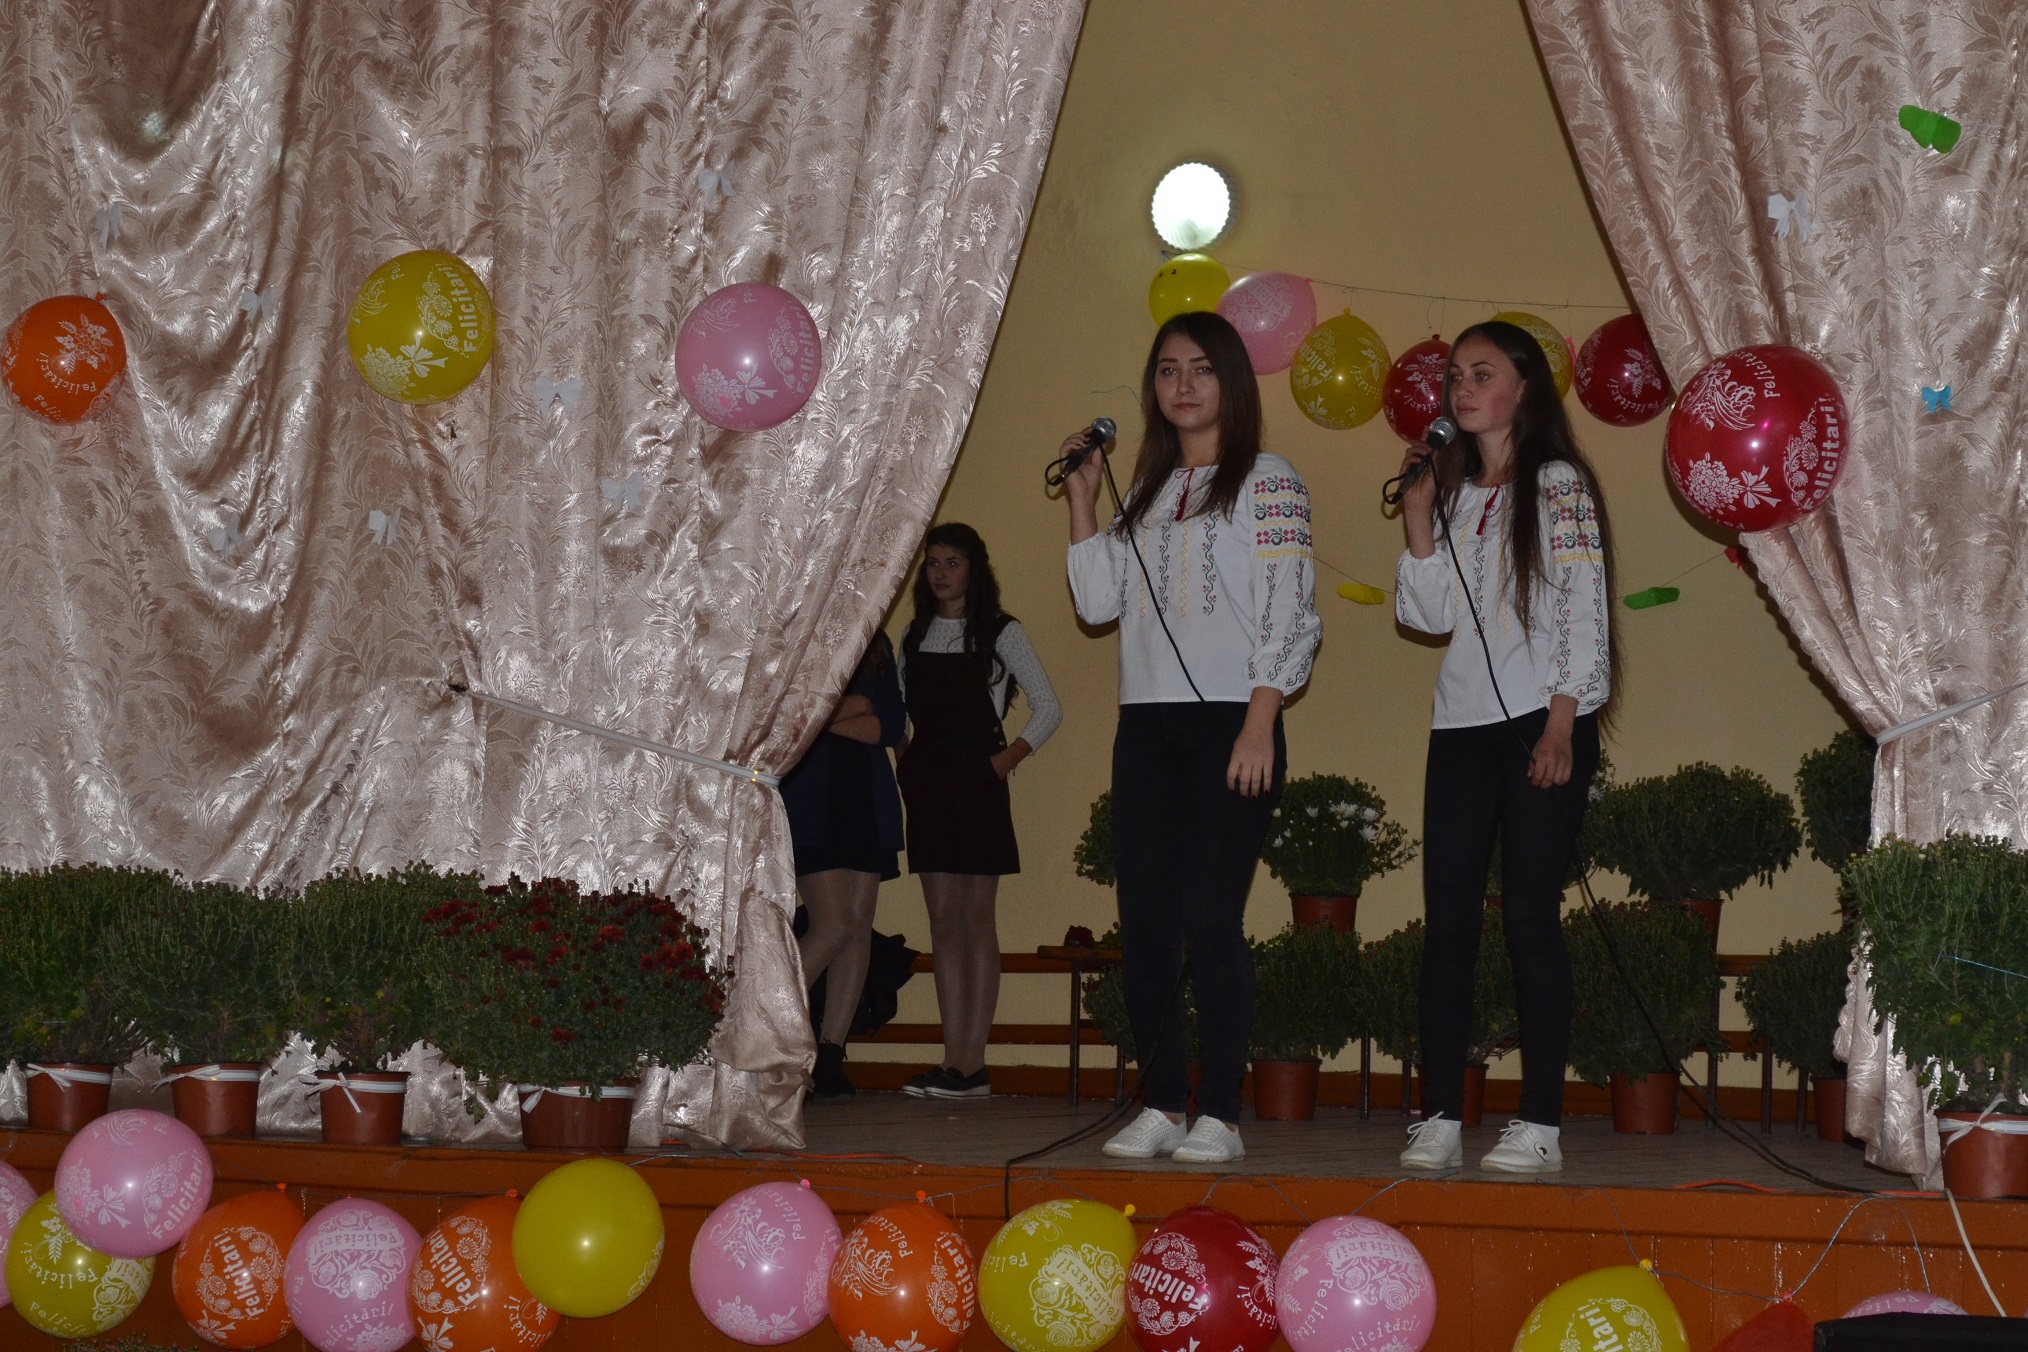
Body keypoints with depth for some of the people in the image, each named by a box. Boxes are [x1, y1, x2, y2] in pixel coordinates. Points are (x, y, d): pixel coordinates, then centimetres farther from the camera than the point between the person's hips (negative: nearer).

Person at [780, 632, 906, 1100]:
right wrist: (857, 705, -4)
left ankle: (831, 1056, 2)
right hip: (809, 802, -5)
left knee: (860, 926, -1)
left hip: (868, 800, 5)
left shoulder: (875, 645, 17)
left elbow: (892, 726, 6)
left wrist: (831, 718, -7)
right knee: (834, 925, -14)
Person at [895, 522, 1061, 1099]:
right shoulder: (914, 635, 14)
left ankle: (972, 1064, -7)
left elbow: (1048, 709, 0)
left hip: (977, 781, -5)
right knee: (942, 917, 3)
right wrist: (905, 760, 4)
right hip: (927, 782, 5)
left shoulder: (1001, 633, 0)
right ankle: (952, 1060, 3)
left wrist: (1006, 760, -9)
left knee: (976, 916, -6)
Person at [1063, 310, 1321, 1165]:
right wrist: (1082, 497, 6)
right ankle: (1159, 1107, 8)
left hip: (1229, 721, -6)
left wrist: (1259, 724, -15)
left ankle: (1221, 1115, -4)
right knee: (1145, 920, 2)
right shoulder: (1148, 491, 19)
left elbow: (1290, 615, -6)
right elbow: (1099, 602, 11)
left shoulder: (1268, 482, 2)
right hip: (1147, 725, 6)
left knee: (1210, 918, -9)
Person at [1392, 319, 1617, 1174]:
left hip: (1541, 722, -5)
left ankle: (1540, 1123, -3)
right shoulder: (1454, 492, 16)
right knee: (1448, 918, 0)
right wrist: (1418, 517, 0)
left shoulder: (1558, 486, 0)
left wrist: (1562, 723, -14)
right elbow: (1430, 614, 9)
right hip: (1462, 724, 5)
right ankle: (1439, 1118, 2)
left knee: (1530, 915, -7)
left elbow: (1582, 610, -6)